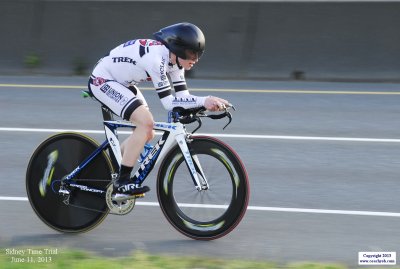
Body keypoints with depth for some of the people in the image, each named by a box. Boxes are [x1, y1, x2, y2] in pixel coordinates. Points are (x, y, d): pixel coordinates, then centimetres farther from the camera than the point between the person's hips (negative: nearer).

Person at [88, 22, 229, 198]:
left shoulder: (174, 58, -4)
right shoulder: (156, 58, -32)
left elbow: (182, 96, -5)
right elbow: (168, 103, -32)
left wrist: (210, 103, -21)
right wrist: (203, 101, -37)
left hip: (120, 83, 10)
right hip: (102, 81, -10)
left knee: (147, 134, 6)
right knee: (146, 122, -23)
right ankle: (122, 182, -18)